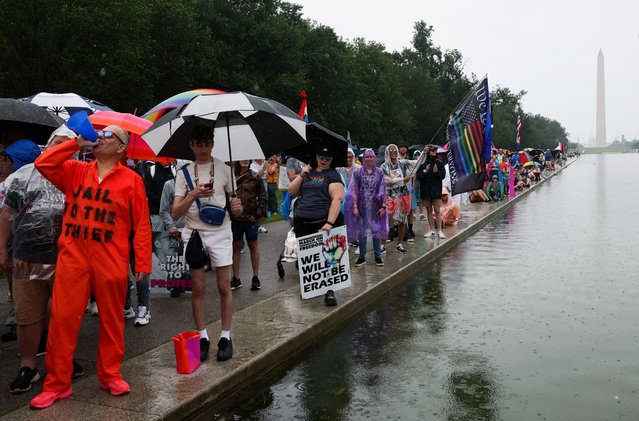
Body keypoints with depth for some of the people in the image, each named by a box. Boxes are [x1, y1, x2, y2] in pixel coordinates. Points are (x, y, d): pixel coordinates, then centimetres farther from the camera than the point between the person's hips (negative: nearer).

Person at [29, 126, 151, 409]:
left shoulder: (131, 179, 1)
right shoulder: (76, 171, 13)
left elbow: (142, 224, -2)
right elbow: (43, 164, 3)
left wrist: (143, 262, -6)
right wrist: (77, 143, 0)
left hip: (111, 262, -2)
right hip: (72, 257, 3)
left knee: (111, 320, 8)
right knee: (62, 319, 3)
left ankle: (110, 375, 24)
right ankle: (57, 384, 14)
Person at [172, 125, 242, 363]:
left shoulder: (224, 169, 3)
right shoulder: (184, 173, 3)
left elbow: (233, 203, 8)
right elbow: (175, 214, -3)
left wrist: (237, 207, -16)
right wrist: (193, 195, -19)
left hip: (220, 233, -1)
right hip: (194, 233, 1)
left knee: (224, 287, 1)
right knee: (198, 289, 5)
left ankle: (225, 337, 12)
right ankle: (202, 337, 16)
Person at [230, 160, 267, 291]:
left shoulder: (255, 177, 1)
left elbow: (262, 196, 1)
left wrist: (259, 213, -6)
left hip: (251, 218, -1)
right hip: (235, 218, 1)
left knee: (253, 246, 8)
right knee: (236, 246, 9)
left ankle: (256, 278, 18)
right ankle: (236, 278, 19)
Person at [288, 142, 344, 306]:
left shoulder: (333, 175, -1)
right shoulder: (308, 172, 16)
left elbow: (337, 199, -12)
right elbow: (291, 192, 11)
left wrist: (330, 223, -22)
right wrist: (301, 175, -1)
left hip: (323, 222, -5)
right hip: (302, 223, 5)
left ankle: (329, 292, 7)